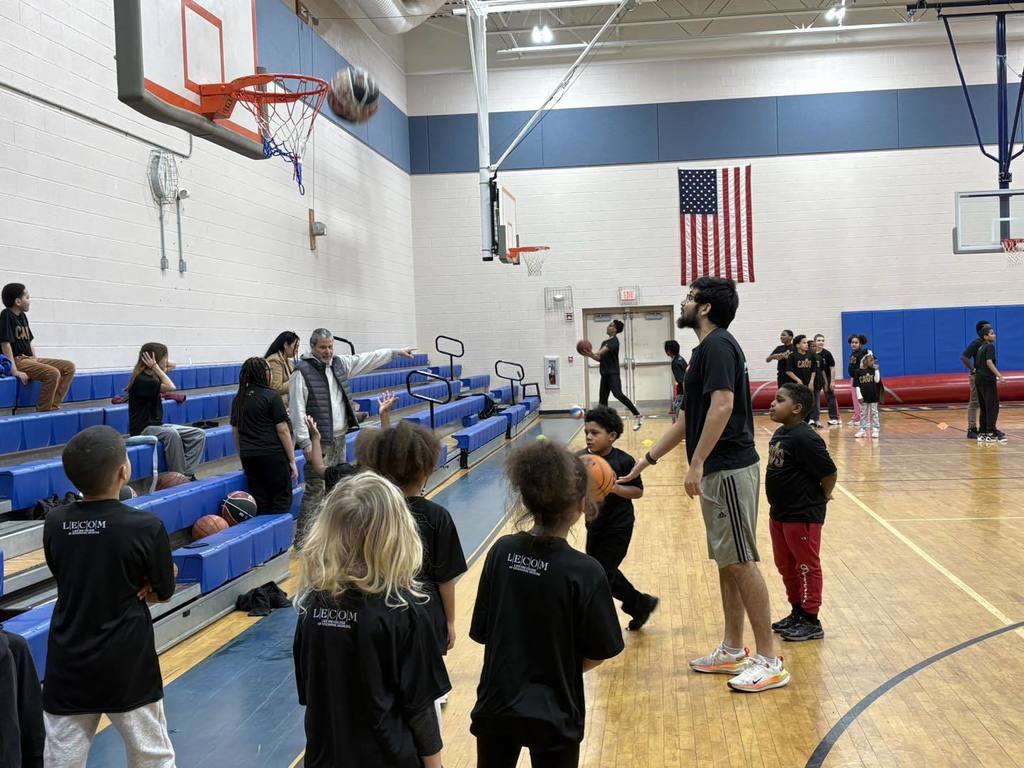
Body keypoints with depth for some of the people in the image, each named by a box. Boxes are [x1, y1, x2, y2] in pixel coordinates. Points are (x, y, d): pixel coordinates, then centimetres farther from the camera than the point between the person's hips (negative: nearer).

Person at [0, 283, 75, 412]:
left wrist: (37, 362, 10)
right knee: (53, 373, -28)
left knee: (69, 367, -1)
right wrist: (15, 371, -23)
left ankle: (53, 406, -5)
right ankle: (42, 411, -16)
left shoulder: (23, 316, 16)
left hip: (30, 359, 9)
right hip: (17, 360, -9)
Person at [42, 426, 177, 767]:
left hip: (67, 667, 3)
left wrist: (129, 589, 1)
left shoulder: (54, 523, -4)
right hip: (127, 666, -3)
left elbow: (71, 582, 9)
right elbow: (164, 593, -4)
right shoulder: (146, 526, -16)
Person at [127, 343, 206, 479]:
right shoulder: (141, 380, -17)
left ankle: (187, 473, -14)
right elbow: (171, 387, -24)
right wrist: (155, 366, -18)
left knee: (199, 435, -5)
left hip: (157, 425, 9)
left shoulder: (152, 376, 10)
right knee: (172, 434, -39)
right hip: (143, 429, -9)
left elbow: (172, 365, 24)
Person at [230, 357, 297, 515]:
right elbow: (282, 430, -9)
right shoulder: (271, 396, -8)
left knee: (260, 502, 11)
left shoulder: (238, 399, 10)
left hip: (248, 456, 6)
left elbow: (235, 431, 16)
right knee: (282, 498, 2)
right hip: (273, 455, -6)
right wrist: (292, 460, -5)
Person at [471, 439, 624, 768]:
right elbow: (596, 654, -10)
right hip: (553, 713, -3)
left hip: (496, 703, 3)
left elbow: (482, 632, -1)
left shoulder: (501, 551, -10)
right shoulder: (585, 571, -20)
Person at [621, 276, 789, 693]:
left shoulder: (717, 345, -13)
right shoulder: (707, 348, 18)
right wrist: (649, 458, 24)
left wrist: (697, 463, -25)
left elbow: (722, 405, -25)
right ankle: (733, 650, 23)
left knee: (741, 562, -5)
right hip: (718, 470, 10)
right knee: (727, 562, 14)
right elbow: (690, 416, 22)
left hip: (729, 470, -10)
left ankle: (770, 661, 2)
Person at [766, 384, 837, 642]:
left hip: (803, 516, -9)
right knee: (786, 566, 19)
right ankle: (797, 613, 33)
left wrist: (821, 499, -6)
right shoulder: (780, 433, 6)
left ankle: (811, 621, 15)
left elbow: (829, 473, -21)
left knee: (807, 567, 4)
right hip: (779, 513, 9)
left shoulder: (804, 438, -22)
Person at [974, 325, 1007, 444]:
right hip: (988, 380, -9)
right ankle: (991, 433, -6)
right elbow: (989, 362, -21)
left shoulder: (981, 348, 16)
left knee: (984, 407, 11)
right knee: (993, 407, -5)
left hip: (979, 379, 9)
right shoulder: (990, 347, -9)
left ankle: (982, 433, 10)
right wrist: (999, 375, -25)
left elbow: (978, 363, 21)